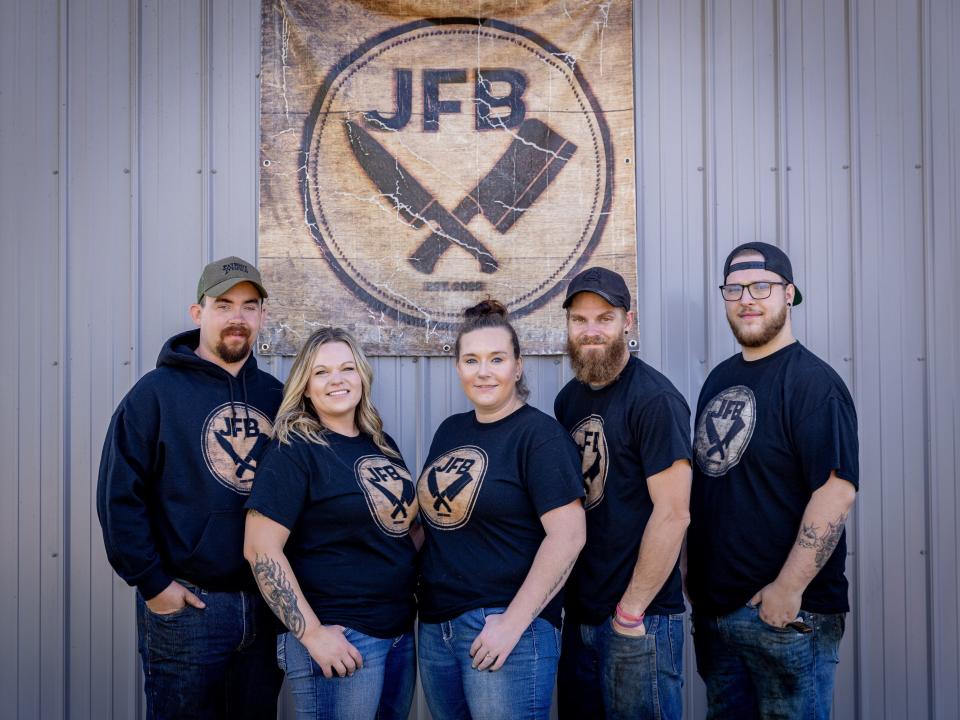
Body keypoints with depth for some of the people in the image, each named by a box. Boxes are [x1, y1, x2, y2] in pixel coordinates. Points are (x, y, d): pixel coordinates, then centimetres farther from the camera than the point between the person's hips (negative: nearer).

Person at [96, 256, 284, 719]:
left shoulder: (274, 395, 7)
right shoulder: (157, 391, -6)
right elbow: (119, 495, -9)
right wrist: (152, 583, -11)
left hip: (267, 604, 5)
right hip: (186, 604, -4)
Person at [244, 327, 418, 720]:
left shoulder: (382, 444, 9)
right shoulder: (295, 450, -11)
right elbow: (260, 548, -17)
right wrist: (311, 632, -19)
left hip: (401, 630, 7)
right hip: (341, 637, -7)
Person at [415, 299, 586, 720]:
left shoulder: (539, 434, -11)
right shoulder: (449, 431, 10)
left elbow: (568, 534, -18)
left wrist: (514, 622, -19)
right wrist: (414, 582, 7)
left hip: (506, 627, -7)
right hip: (435, 627, 7)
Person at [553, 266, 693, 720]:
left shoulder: (654, 399, -14)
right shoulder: (568, 399, 9)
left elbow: (673, 513, -18)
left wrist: (631, 611, -15)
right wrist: (565, 597, 9)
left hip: (641, 620, -7)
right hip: (579, 614, 7)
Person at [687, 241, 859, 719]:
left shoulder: (812, 381, -13)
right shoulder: (719, 379, 10)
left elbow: (837, 489, -21)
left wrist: (789, 588, -21)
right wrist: (691, 569, 12)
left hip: (787, 610, -7)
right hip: (713, 604, 7)